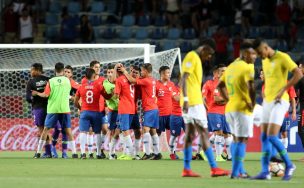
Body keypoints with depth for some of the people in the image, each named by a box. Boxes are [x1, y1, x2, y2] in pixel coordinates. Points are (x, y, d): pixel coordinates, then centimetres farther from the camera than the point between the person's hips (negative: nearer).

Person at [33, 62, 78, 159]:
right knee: (68, 130, 5)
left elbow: (46, 95, -7)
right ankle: (74, 152, -1)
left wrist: (37, 93, 8)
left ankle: (38, 152, 5)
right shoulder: (67, 80, 3)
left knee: (46, 130, 6)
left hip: (52, 109, -1)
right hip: (65, 109, 1)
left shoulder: (51, 81, -3)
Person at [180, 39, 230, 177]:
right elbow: (184, 78, -19)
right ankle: (214, 168, -9)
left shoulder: (197, 59, 19)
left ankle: (186, 169, 6)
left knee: (190, 134, 7)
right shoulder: (192, 57, -10)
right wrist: (185, 98, -25)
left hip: (192, 102, 10)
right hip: (193, 102, -10)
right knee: (204, 133, -9)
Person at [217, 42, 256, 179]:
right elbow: (251, 87, -27)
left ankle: (240, 171, 21)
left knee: (236, 139, 18)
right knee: (242, 140, -5)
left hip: (230, 108, 8)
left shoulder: (231, 66, 14)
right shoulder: (247, 68, -13)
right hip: (242, 108, -8)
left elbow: (220, 85, 21)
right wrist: (252, 104, -16)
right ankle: (235, 172, -9)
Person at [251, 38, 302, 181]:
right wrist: (265, 94, 13)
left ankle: (289, 165, -1)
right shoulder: (265, 61, 15)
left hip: (279, 102, -8)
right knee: (264, 137, 3)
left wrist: (282, 91, -19)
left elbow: (298, 74, -17)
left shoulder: (282, 57, -10)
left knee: (272, 136, -15)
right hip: (267, 102, 8)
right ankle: (265, 171, 3)